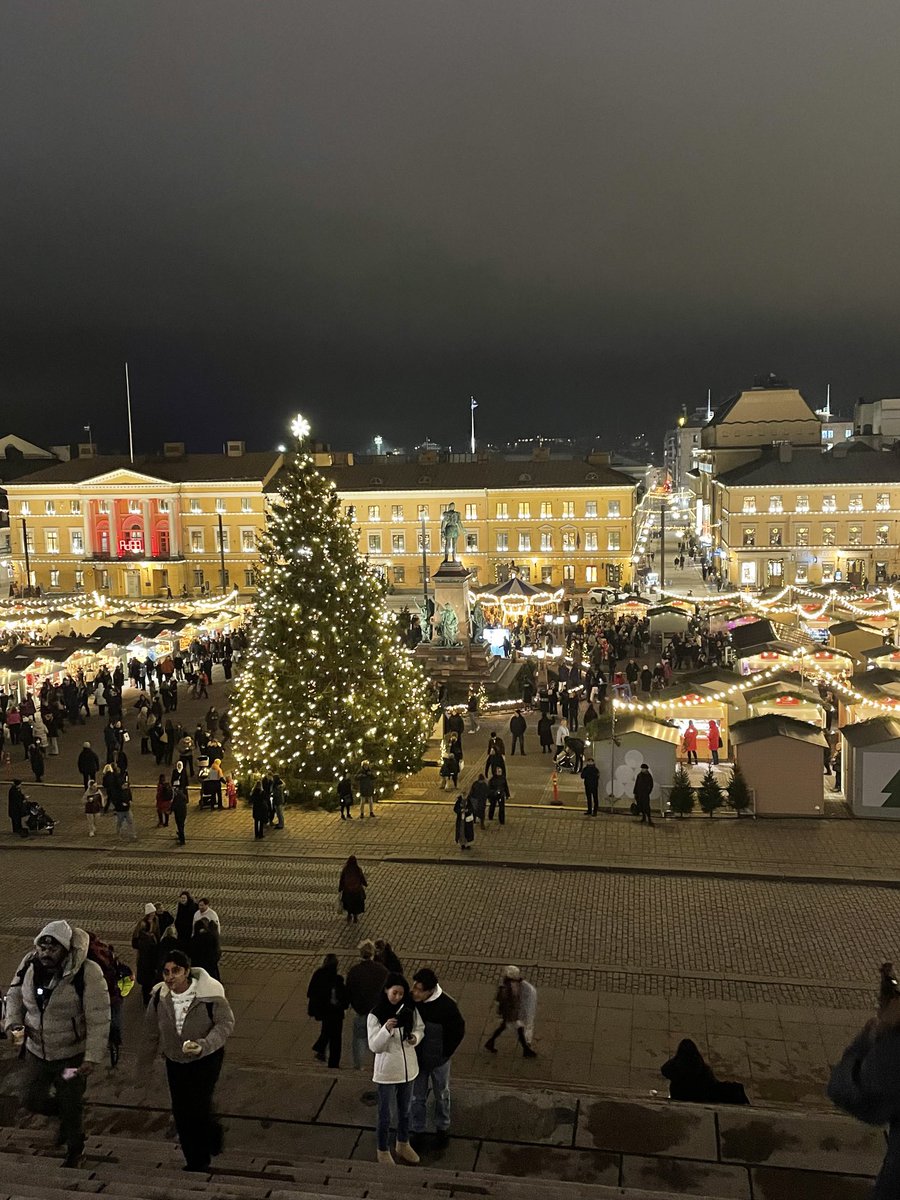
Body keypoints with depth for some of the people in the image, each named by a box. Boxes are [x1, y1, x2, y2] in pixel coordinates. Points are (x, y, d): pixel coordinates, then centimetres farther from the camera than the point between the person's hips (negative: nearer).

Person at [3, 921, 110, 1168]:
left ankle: (74, 1150, 41)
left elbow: (98, 1020, -23)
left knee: (71, 1106, 13)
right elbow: (14, 995, 7)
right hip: (36, 1050, 5)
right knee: (32, 1100, 17)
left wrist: (93, 1057, -24)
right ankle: (64, 1113, 48)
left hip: (72, 1054, -4)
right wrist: (13, 1023, -10)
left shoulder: (87, 973, -27)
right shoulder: (29, 964, -12)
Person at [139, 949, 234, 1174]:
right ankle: (195, 1163, 26)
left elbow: (226, 1023, -18)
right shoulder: (159, 997, -8)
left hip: (206, 1060, -4)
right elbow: (151, 1031, 6)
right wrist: (145, 1062, 12)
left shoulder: (209, 995, -22)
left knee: (198, 1108, -12)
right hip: (175, 1061, 4)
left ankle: (213, 1135, 23)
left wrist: (203, 1045, -31)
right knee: (181, 1113, 7)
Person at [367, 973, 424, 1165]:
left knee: (405, 1110, 23)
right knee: (385, 1114, 11)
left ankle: (403, 1145, 44)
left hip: (408, 1068, 4)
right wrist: (386, 1029, -37)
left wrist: (416, 1037, -15)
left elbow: (420, 1028, 7)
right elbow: (374, 1046, -20)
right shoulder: (375, 1015, -19)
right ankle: (383, 1151, 33)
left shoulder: (410, 1009, -7)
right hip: (387, 1071, -4)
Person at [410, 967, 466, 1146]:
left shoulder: (447, 1005, -27)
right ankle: (417, 1131, 37)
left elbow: (459, 1030, -12)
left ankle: (442, 1128, 43)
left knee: (442, 1095, 20)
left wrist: (446, 1053, -9)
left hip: (438, 1059, -1)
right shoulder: (410, 999, -21)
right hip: (416, 1058, 2)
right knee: (417, 1097, 16)